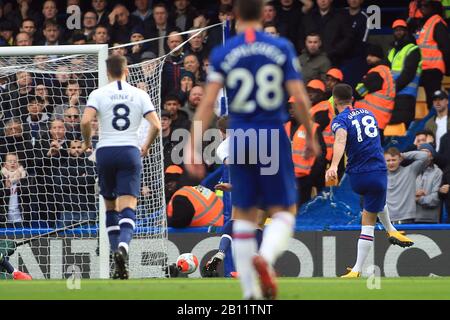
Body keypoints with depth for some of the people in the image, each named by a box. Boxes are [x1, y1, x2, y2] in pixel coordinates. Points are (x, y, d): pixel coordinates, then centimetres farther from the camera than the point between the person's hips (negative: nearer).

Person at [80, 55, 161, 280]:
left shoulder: (99, 94, 2)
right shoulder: (139, 95, 5)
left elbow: (85, 121, -12)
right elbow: (156, 125, -2)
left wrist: (87, 142, 6)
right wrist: (146, 147, 15)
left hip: (105, 151, 0)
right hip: (130, 152, 0)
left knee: (110, 205, 17)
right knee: (128, 206, -8)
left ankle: (117, 251, 11)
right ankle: (123, 246, -34)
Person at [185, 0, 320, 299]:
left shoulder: (222, 54, -1)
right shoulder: (282, 48, -2)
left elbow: (208, 103, -7)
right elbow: (300, 99, -5)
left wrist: (194, 146, -6)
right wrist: (310, 136, 8)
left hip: (239, 139, 2)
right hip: (273, 138, -1)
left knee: (244, 215, 12)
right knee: (284, 210, 7)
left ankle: (250, 292, 9)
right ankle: (265, 258, -24)